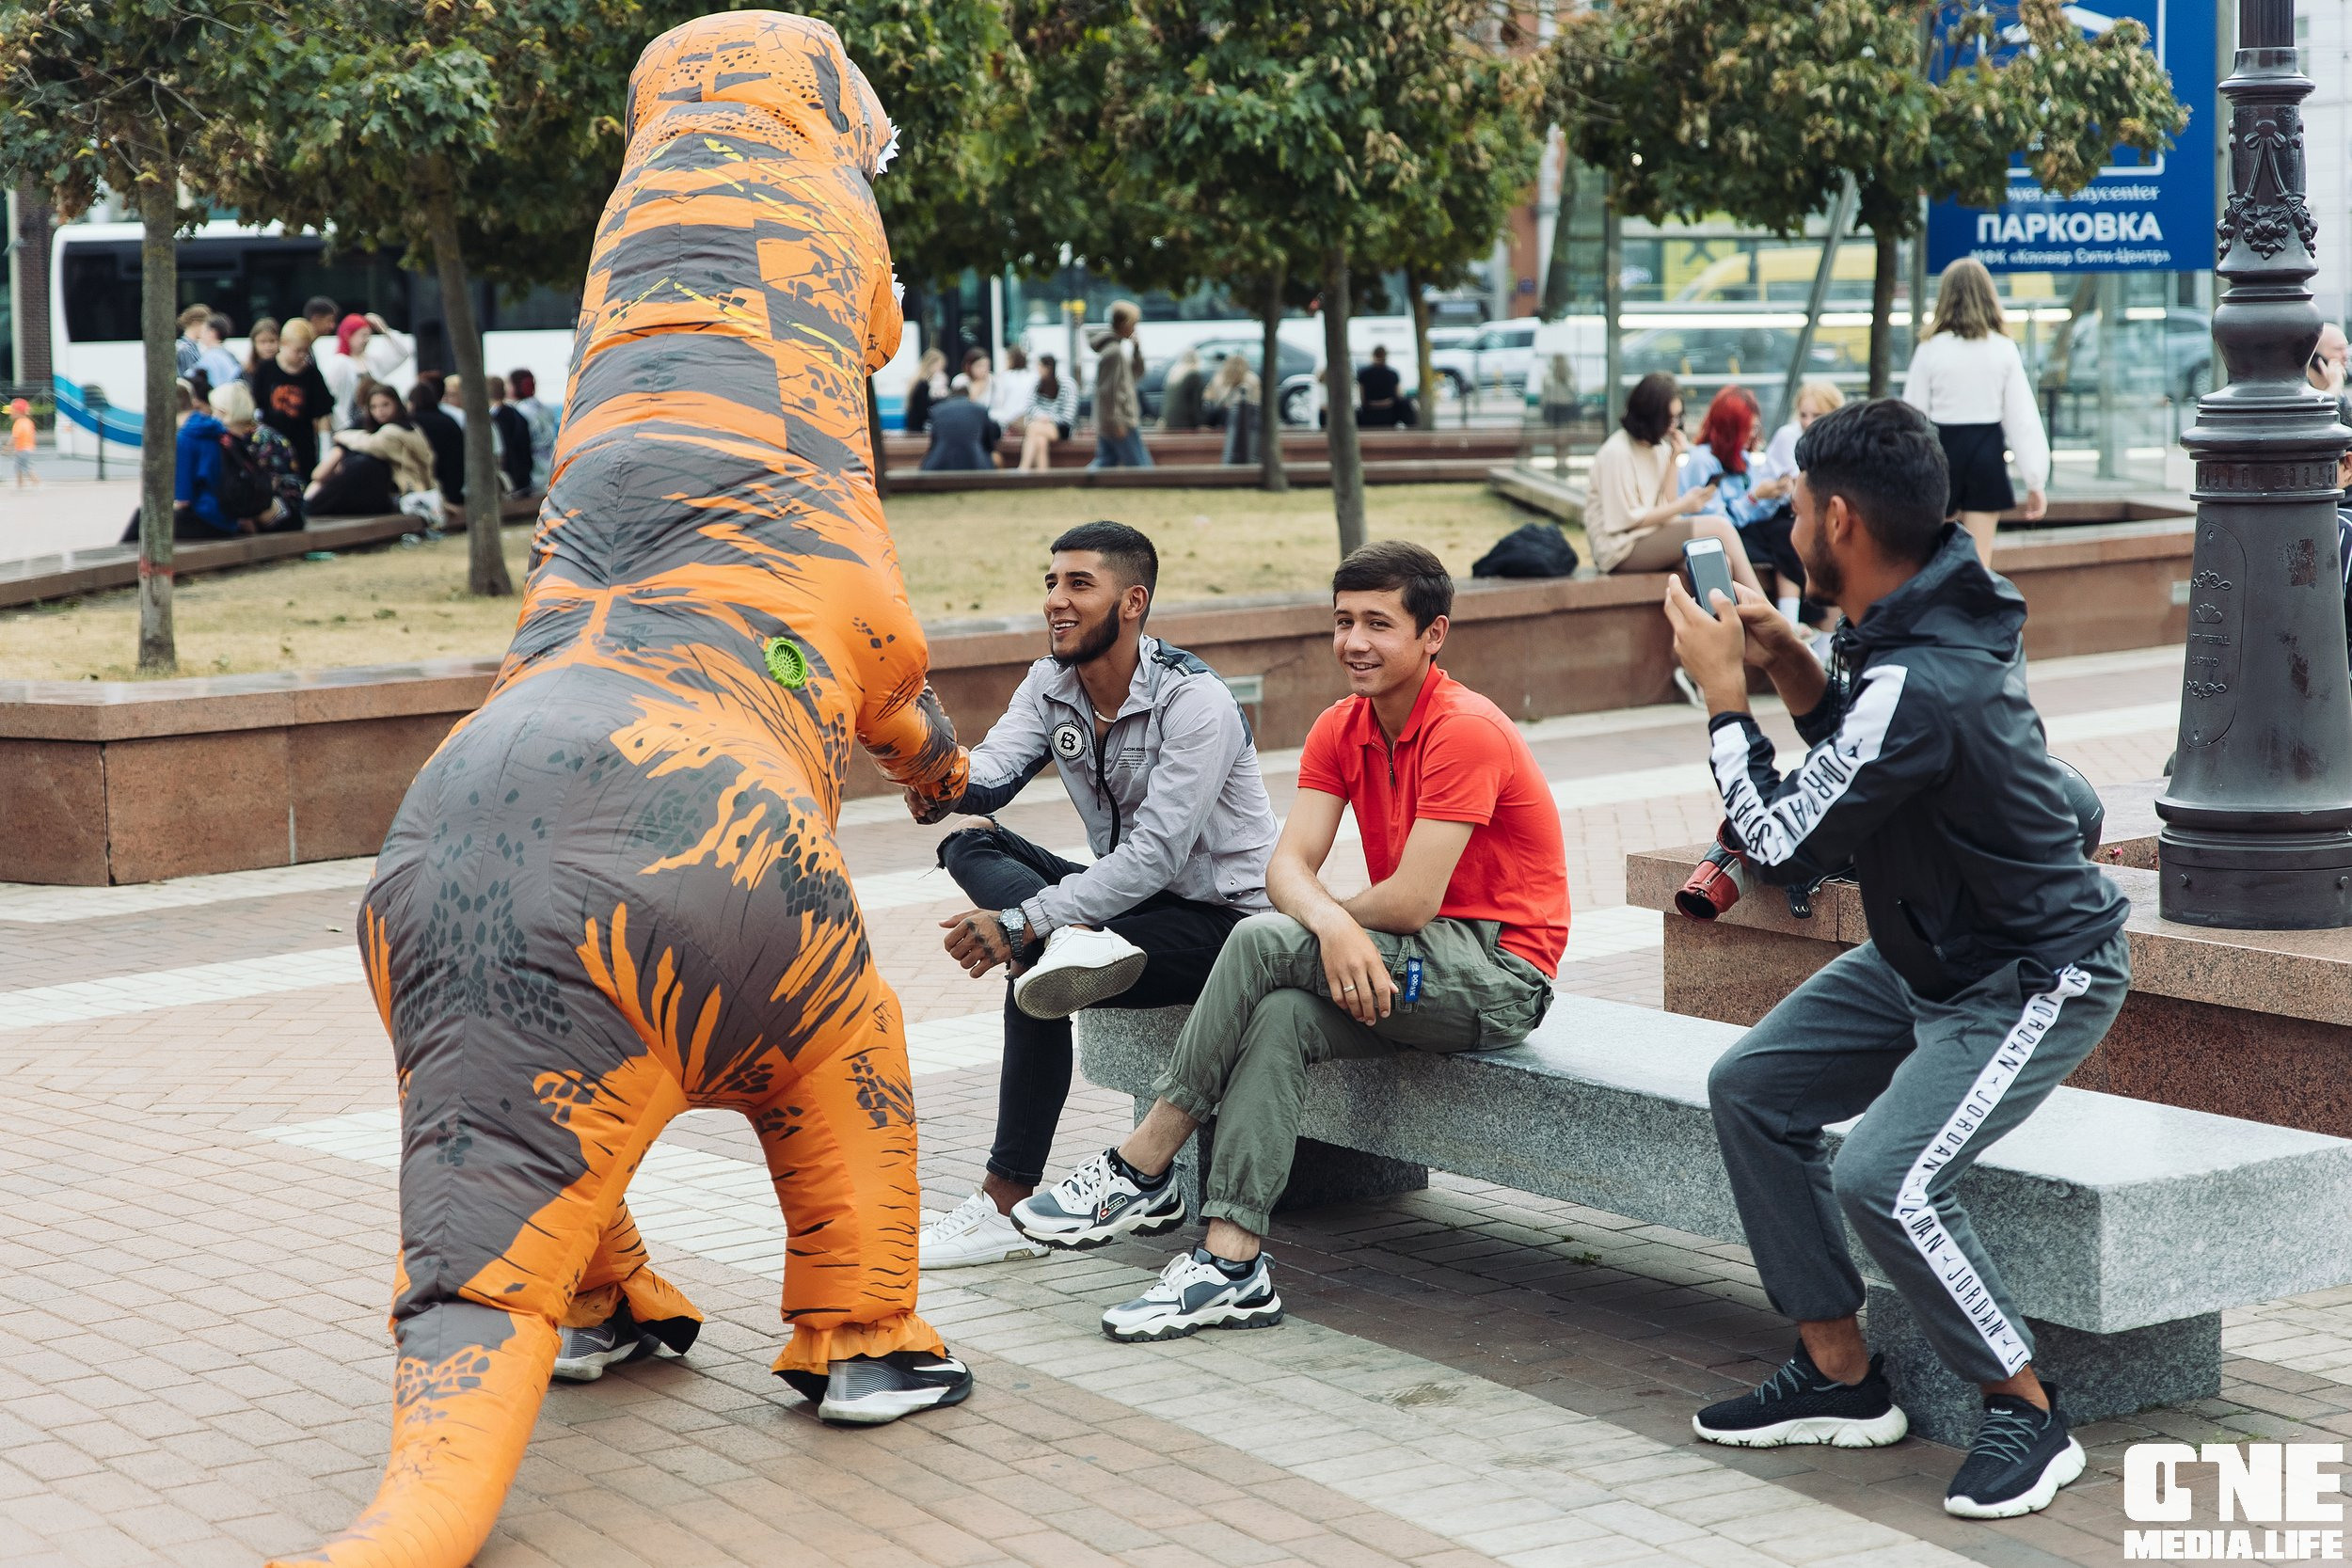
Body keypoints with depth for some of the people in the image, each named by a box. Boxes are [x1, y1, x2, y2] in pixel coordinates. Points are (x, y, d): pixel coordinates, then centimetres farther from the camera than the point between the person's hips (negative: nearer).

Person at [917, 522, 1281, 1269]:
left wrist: (1022, 924, -37)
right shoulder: (1051, 684, 1)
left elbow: (1156, 855, -31)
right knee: (969, 844, -16)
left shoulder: (1195, 703, -23)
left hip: (1219, 920, -8)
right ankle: (1074, 945, -38)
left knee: (1034, 983, -31)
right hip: (1125, 900, 8)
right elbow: (984, 782, -15)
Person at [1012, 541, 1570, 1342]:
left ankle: (1143, 1170, -12)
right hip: (1423, 967, 7)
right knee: (1281, 1017, -23)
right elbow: (1287, 866, -5)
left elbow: (1412, 900, -22)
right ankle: (1233, 1262, -25)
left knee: (1264, 941, -23)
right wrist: (1331, 924, -28)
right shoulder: (1340, 729, 7)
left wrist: (1330, 921, -4)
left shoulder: (1466, 730, -17)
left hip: (1500, 975, -7)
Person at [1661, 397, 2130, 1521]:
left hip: (2036, 981, -11)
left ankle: (2028, 1416, -4)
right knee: (1752, 1088, 7)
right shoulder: (1928, 620, -2)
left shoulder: (1921, 684, -32)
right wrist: (1796, 672, -2)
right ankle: (1840, 1380, 14)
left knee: (1886, 1180, -25)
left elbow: (1781, 847, -25)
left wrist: (1725, 695, -14)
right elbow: (1866, 760, 14)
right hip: (1929, 954, 11)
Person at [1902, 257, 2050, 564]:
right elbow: (2022, 416, -2)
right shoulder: (2004, 349, -2)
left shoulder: (1930, 350, -6)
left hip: (1941, 450, -1)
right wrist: (2035, 481, 2)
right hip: (1987, 451, 1)